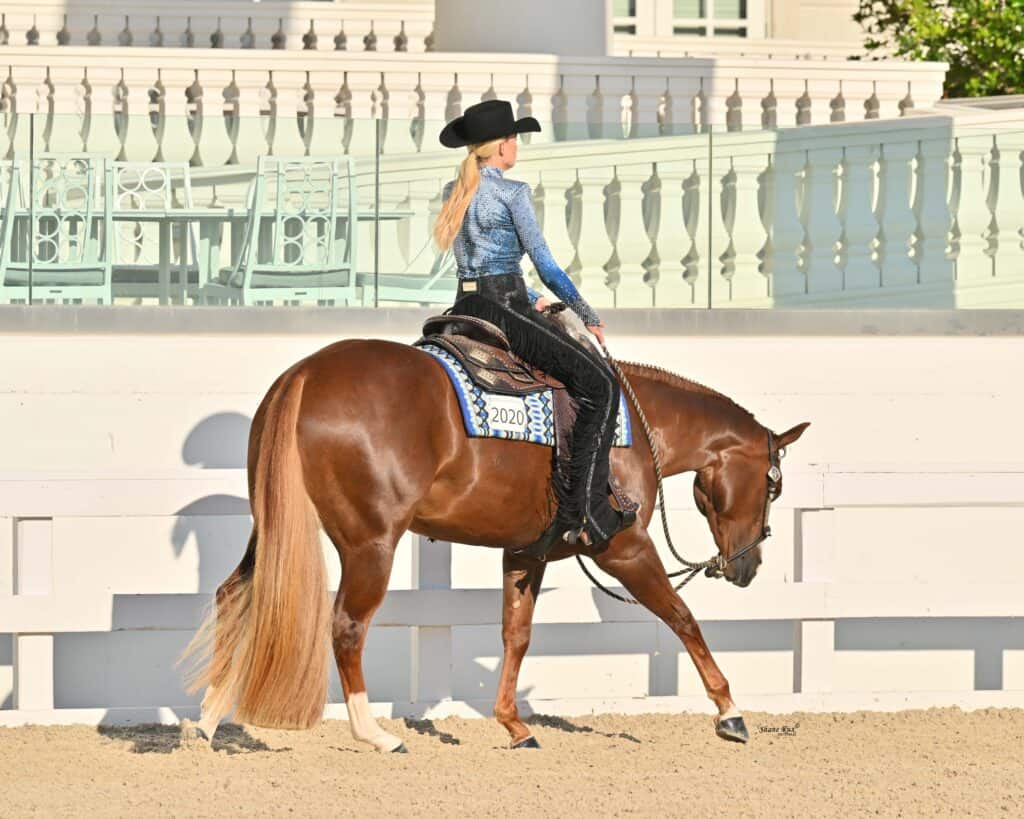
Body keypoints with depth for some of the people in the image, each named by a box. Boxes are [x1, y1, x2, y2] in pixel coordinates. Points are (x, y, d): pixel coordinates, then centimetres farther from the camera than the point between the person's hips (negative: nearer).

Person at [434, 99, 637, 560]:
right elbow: (545, 264, -9)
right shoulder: (511, 193, -9)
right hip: (503, 311, -9)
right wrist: (587, 315, 3)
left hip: (465, 308, 9)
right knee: (599, 382, -6)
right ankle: (585, 512, -14)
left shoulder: (454, 193, 14)